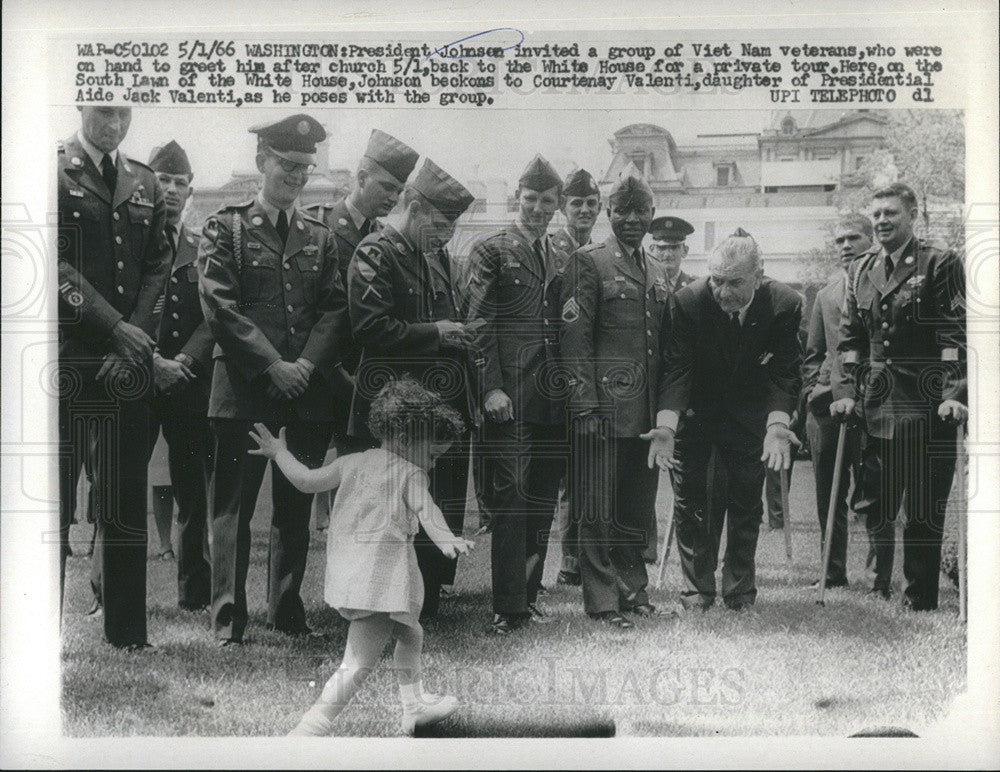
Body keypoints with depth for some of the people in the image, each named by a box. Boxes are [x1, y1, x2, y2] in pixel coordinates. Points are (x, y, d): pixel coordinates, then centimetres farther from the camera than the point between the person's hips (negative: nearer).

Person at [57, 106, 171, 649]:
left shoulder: (145, 185, 15)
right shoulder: (52, 173, 0)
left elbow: (157, 270, 11)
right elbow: (58, 265, -9)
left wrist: (132, 347, -2)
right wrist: (116, 327, -15)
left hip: (126, 366, 4)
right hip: (67, 362, -4)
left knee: (126, 506, 6)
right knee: (54, 499, -1)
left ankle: (127, 635, 14)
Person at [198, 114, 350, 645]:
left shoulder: (320, 238, 15)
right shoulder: (225, 228, 3)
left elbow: (335, 308, 7)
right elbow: (221, 307, -6)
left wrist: (307, 364, -9)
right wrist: (272, 366, -13)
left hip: (308, 392, 4)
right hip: (243, 391, -4)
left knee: (296, 506, 9)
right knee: (233, 505, 0)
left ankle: (288, 611, 19)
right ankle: (228, 618, 6)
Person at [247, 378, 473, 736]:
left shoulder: (352, 462, 16)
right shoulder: (411, 474, -3)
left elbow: (307, 480, 17)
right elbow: (425, 510, -21)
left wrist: (278, 452, 32)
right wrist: (445, 540, -37)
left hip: (347, 569, 9)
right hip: (381, 571, -9)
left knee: (409, 632, 28)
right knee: (360, 661, -10)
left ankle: (414, 705, 41)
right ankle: (312, 727, -17)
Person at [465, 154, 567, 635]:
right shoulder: (491, 252, 1)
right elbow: (481, 325, -5)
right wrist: (491, 388, -13)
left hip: (553, 398, 6)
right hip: (510, 397, -6)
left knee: (543, 500, 9)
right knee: (510, 499, -6)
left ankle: (528, 595, 18)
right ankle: (508, 608, -3)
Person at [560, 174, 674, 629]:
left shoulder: (657, 274, 19)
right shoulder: (588, 263, -3)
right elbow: (574, 339, -9)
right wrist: (585, 403, -15)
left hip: (646, 411, 7)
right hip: (605, 408, -6)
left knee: (638, 507, 12)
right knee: (598, 511, -1)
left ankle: (632, 588, 23)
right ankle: (602, 600, 5)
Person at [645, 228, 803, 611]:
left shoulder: (785, 305, -20)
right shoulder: (688, 301, -23)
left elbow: (784, 374, -19)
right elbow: (676, 367, -24)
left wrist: (777, 425, -36)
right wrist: (666, 426, -37)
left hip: (748, 413, 0)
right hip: (694, 410, 0)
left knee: (746, 501, 4)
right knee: (689, 500, 1)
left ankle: (740, 589, 16)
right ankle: (697, 589, 11)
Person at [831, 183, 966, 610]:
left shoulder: (941, 265, -1)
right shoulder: (860, 270, 14)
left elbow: (956, 334, -7)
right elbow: (850, 338, 15)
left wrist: (954, 394, -16)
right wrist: (845, 391, 4)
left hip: (926, 406, -5)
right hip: (874, 406, 5)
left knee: (925, 510, 1)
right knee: (874, 506, 8)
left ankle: (921, 600, 10)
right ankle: (880, 588, 23)